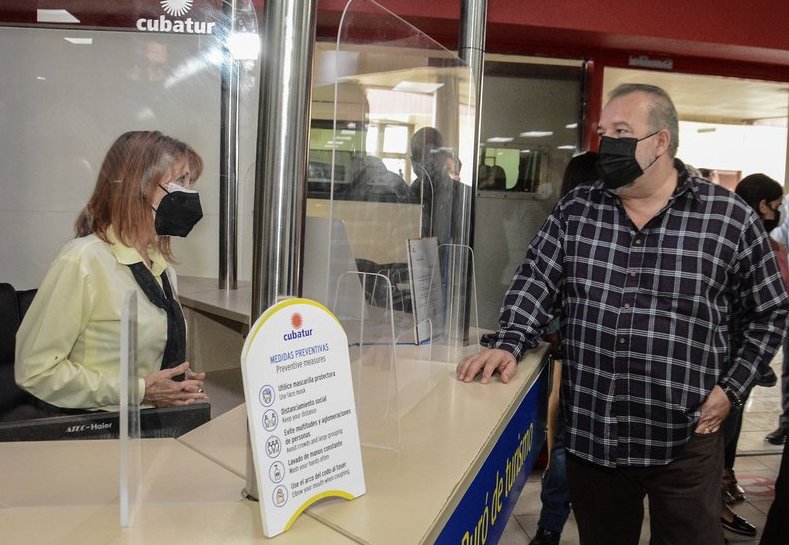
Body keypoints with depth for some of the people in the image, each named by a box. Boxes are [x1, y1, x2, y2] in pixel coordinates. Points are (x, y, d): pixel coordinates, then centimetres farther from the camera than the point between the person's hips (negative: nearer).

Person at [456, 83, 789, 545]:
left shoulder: (731, 218, -5)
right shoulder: (575, 209, 2)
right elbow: (536, 283, 2)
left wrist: (730, 388, -3)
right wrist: (508, 345, -15)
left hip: (684, 442, -2)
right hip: (589, 435, 3)